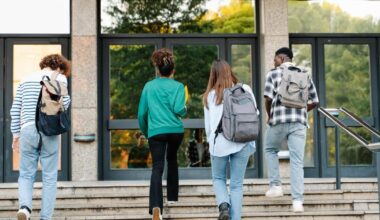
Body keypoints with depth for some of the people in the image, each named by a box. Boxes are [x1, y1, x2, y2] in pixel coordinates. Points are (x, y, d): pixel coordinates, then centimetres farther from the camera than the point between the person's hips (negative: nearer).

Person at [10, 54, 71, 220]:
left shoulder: (26, 80, 18)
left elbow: (15, 110, 13)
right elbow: (63, 102, -8)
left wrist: (16, 135, 17)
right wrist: (67, 101, 15)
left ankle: (24, 207, -16)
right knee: (49, 177, 5)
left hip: (28, 129, 2)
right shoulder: (59, 78, 8)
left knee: (26, 175, 8)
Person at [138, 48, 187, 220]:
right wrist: (185, 110, 12)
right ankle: (172, 196, 34)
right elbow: (178, 109, -11)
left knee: (157, 167, -9)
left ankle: (156, 206, -29)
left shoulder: (149, 86, 9)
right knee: (172, 159, 27)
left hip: (156, 131, -1)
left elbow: (141, 113, 10)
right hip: (175, 130, 1)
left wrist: (145, 132, 24)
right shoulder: (177, 86, 3)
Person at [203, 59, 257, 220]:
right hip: (242, 142, 1)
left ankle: (224, 205, -6)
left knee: (218, 178, 18)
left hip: (219, 142, 0)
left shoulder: (210, 95, 2)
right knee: (237, 184, 8)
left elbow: (208, 124, 4)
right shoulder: (245, 90, 2)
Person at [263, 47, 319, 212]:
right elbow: (314, 101, 12)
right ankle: (298, 200, -6)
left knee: (270, 150, 24)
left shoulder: (274, 74, 2)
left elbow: (268, 98, -9)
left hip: (279, 120, -2)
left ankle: (275, 186, 17)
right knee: (297, 160, 1)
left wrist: (269, 115, 8)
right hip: (299, 122, 2)